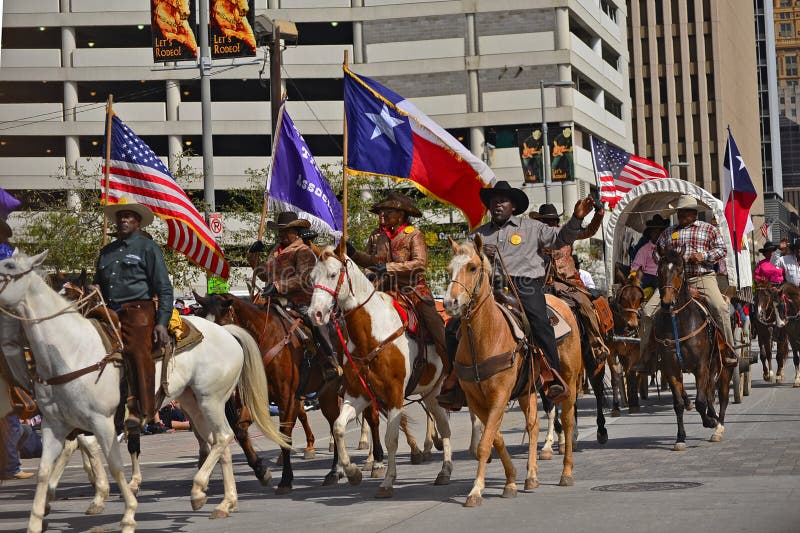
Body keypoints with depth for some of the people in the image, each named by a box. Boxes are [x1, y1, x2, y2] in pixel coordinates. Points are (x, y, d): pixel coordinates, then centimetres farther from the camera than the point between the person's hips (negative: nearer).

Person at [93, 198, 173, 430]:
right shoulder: (106, 251, 21)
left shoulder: (147, 248, 5)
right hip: (109, 314, 5)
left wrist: (162, 322, -9)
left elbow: (164, 289, 0)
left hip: (138, 312, -5)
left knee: (139, 359, -11)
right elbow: (98, 286, 28)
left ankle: (142, 412, -8)